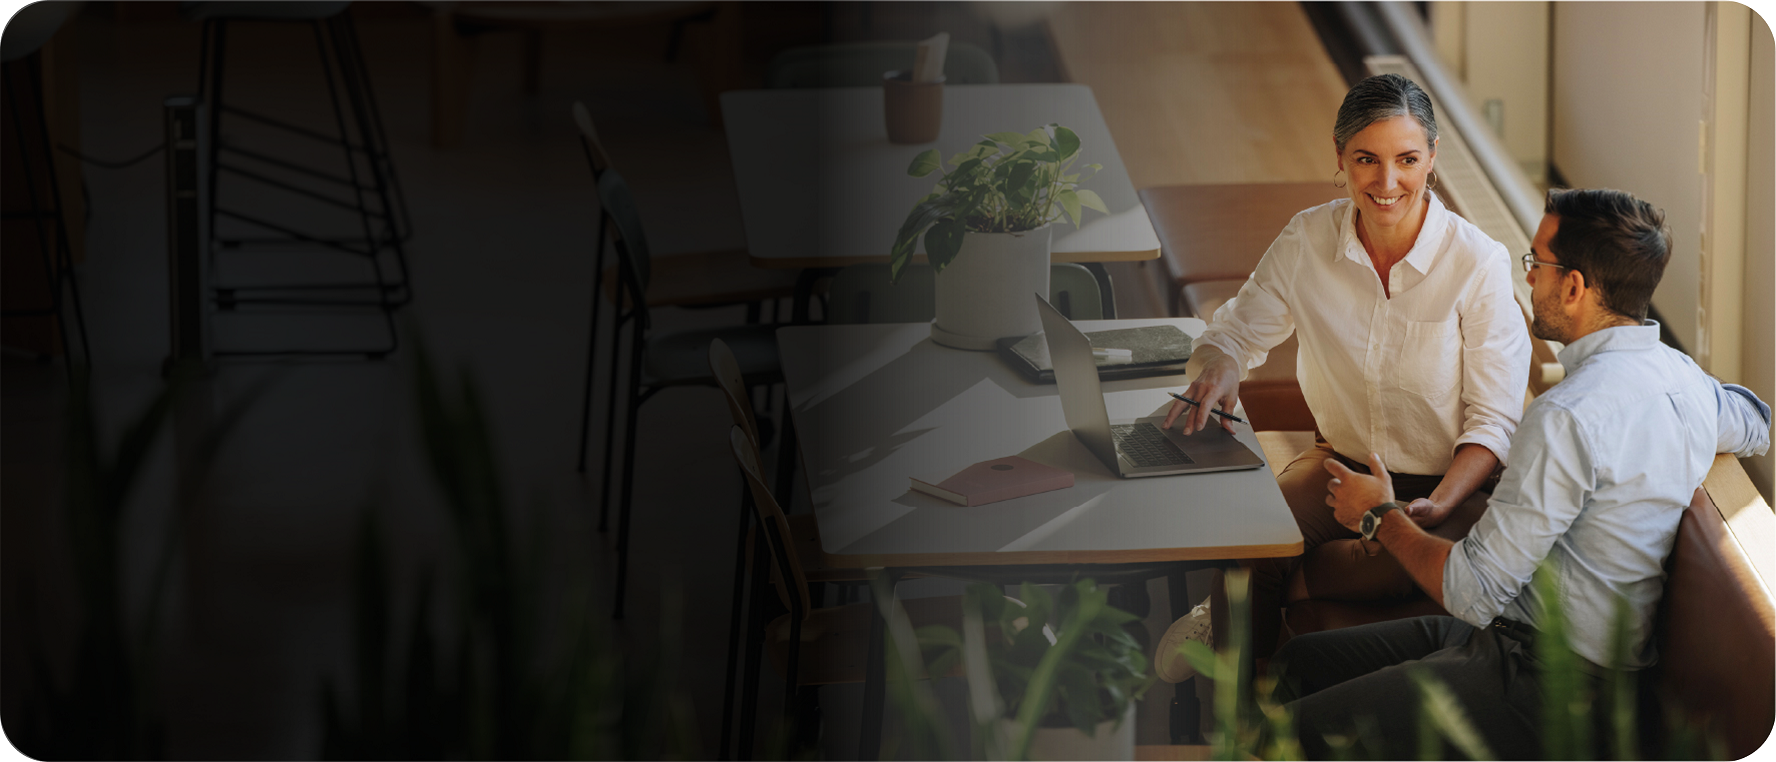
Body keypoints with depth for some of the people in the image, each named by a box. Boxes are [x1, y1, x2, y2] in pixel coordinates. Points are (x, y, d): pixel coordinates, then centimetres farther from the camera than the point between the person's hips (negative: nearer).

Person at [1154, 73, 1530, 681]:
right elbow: (1241, 329, 10)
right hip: (1342, 463, 3)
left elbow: (1495, 420, -12)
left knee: (1403, 562, -36)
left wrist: (1438, 506, -29)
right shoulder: (1309, 239, -6)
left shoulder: (1479, 263, -16)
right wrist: (1219, 368, -16)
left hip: (1449, 483, -3)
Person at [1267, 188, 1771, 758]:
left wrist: (1382, 517, -4)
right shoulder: (1679, 373, 3)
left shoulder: (1567, 417, -25)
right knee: (1299, 662, 14)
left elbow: (1472, 591, -22)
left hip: (1541, 688, -10)